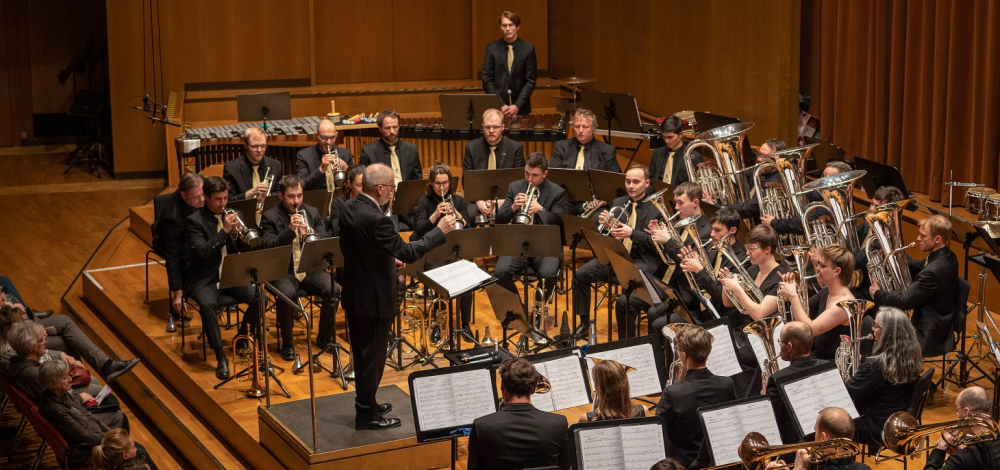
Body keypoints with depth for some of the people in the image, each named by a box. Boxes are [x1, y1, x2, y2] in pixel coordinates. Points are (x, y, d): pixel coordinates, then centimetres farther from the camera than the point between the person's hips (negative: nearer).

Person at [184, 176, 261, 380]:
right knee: (207, 304, -36)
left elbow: (247, 248, 7)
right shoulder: (194, 221, -6)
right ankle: (221, 357, -26)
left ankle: (243, 335, 7)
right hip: (206, 279, -4)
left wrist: (238, 234, -15)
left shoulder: (235, 215, 9)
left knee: (259, 296, -23)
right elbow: (202, 252, -19)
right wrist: (224, 231, -25)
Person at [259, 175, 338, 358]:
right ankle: (287, 343, -12)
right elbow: (267, 247, -11)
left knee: (333, 290, -24)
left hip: (311, 269, 3)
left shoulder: (313, 212, 11)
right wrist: (289, 230, -23)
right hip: (283, 271, -3)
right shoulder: (270, 217, 1)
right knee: (287, 294, -34)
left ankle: (324, 336, -1)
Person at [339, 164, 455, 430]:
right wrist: (440, 231, -15)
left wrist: (387, 258, 13)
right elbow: (408, 252, -25)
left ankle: (366, 404, 36)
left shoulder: (350, 208, 0)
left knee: (364, 353, 21)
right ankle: (367, 415, 16)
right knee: (372, 356, 4)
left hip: (354, 294, 9)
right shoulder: (375, 220, -28)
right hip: (374, 299, -9)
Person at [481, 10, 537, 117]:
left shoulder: (528, 48, 1)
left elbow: (531, 80, -1)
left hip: (520, 108, 0)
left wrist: (517, 106, -11)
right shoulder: (491, 48, 2)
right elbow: (487, 80, 0)